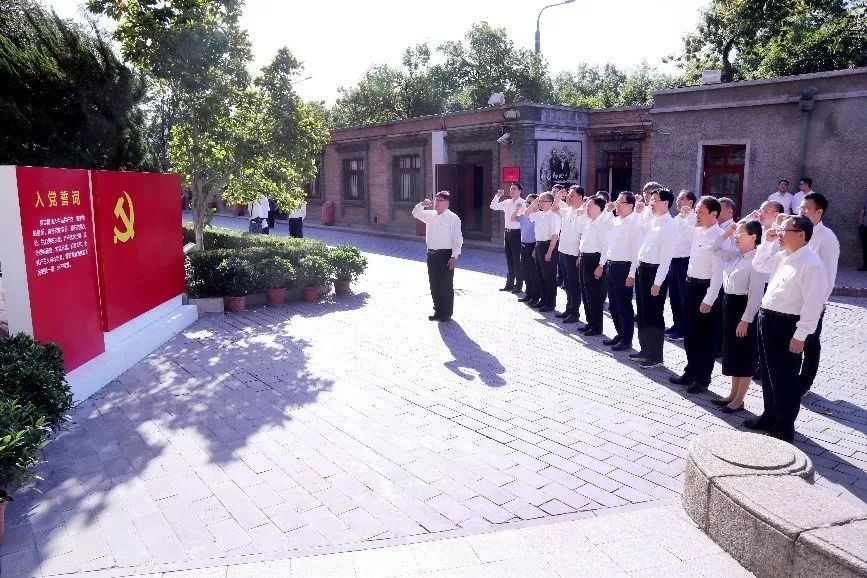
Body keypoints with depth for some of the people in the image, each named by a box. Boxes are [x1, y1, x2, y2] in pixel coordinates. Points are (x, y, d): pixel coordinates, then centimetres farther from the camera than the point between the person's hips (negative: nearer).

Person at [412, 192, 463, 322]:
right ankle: (438, 311, 24)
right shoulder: (430, 215, 10)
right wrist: (422, 204, -1)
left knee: (446, 285, 1)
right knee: (434, 285, 11)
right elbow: (416, 213, 19)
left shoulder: (453, 218, -8)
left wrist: (454, 257, -16)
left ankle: (447, 314, 13)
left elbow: (458, 239, -10)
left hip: (445, 255, -6)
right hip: (432, 254, 6)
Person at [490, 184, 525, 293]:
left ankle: (519, 284, 9)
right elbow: (493, 206, 16)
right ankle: (510, 283, 23)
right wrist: (498, 196, 5)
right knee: (509, 259, 14)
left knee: (517, 259, -1)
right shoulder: (507, 202, 10)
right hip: (508, 231, 7)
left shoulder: (522, 203, -10)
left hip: (517, 232, -7)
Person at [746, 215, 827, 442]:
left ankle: (784, 428, 17)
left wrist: (800, 335, -20)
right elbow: (759, 265, 28)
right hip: (767, 320, 9)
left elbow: (812, 303, -20)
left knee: (785, 378, 3)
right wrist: (767, 242, 13)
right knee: (769, 373, 19)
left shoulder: (811, 264, -17)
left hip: (787, 326, -9)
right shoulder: (782, 256, 10)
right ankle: (769, 417, 35)